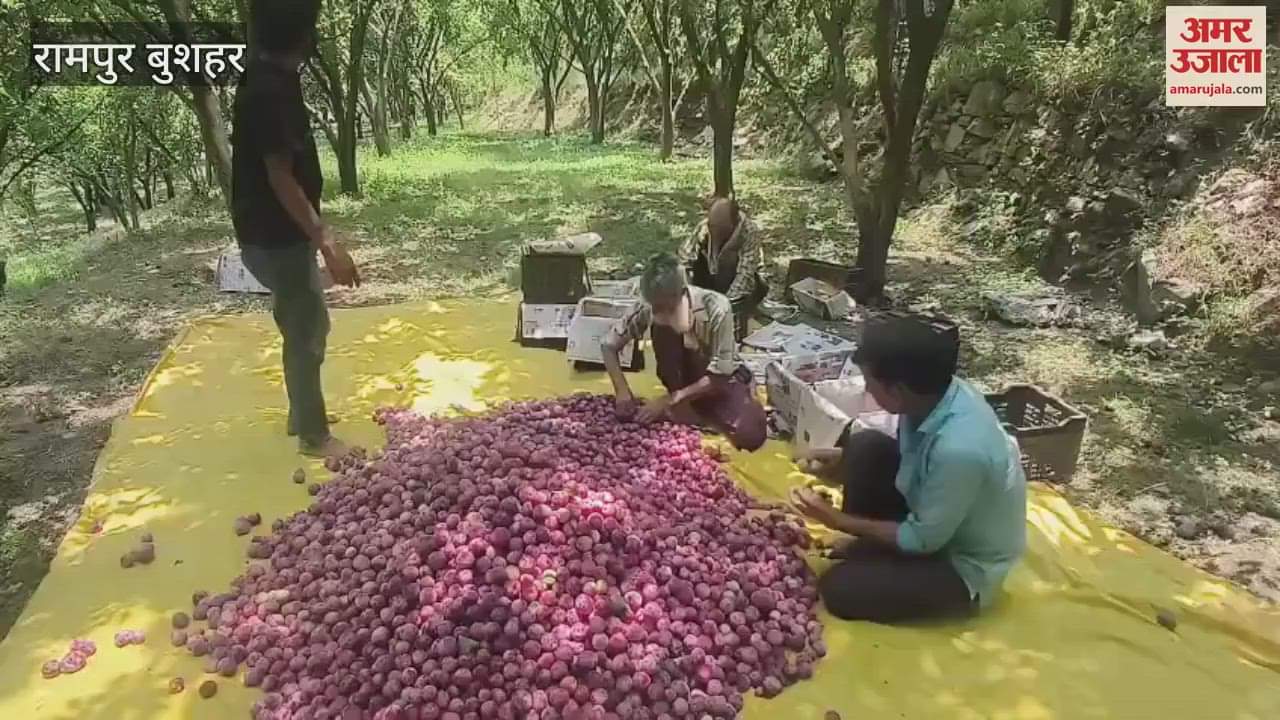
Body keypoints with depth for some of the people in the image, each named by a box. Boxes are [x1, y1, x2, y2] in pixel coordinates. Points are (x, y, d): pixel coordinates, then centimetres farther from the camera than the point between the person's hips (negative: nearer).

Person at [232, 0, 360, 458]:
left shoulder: (272, 79, 9)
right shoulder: (269, 89, -22)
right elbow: (280, 177, -24)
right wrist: (327, 241, -24)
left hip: (284, 233, 10)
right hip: (276, 238, -10)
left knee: (308, 326, 19)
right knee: (306, 333, 1)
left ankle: (302, 415, 35)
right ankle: (314, 436, 14)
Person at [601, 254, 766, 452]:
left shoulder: (715, 307, -31)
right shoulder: (649, 309, -22)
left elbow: (719, 374, -26)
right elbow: (609, 345, -11)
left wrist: (669, 400, -29)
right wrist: (622, 389, -24)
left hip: (722, 378, -2)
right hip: (684, 376, 2)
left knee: (749, 436, -30)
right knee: (662, 329, -29)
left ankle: (705, 411, 2)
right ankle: (682, 408, -14)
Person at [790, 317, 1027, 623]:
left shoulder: (959, 448, -39)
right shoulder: (937, 393, -16)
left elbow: (922, 540, -25)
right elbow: (909, 456, 6)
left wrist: (839, 521, -18)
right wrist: (837, 460, -4)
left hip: (965, 566, -8)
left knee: (839, 589, -17)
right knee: (865, 446, -9)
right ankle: (865, 549, 8)